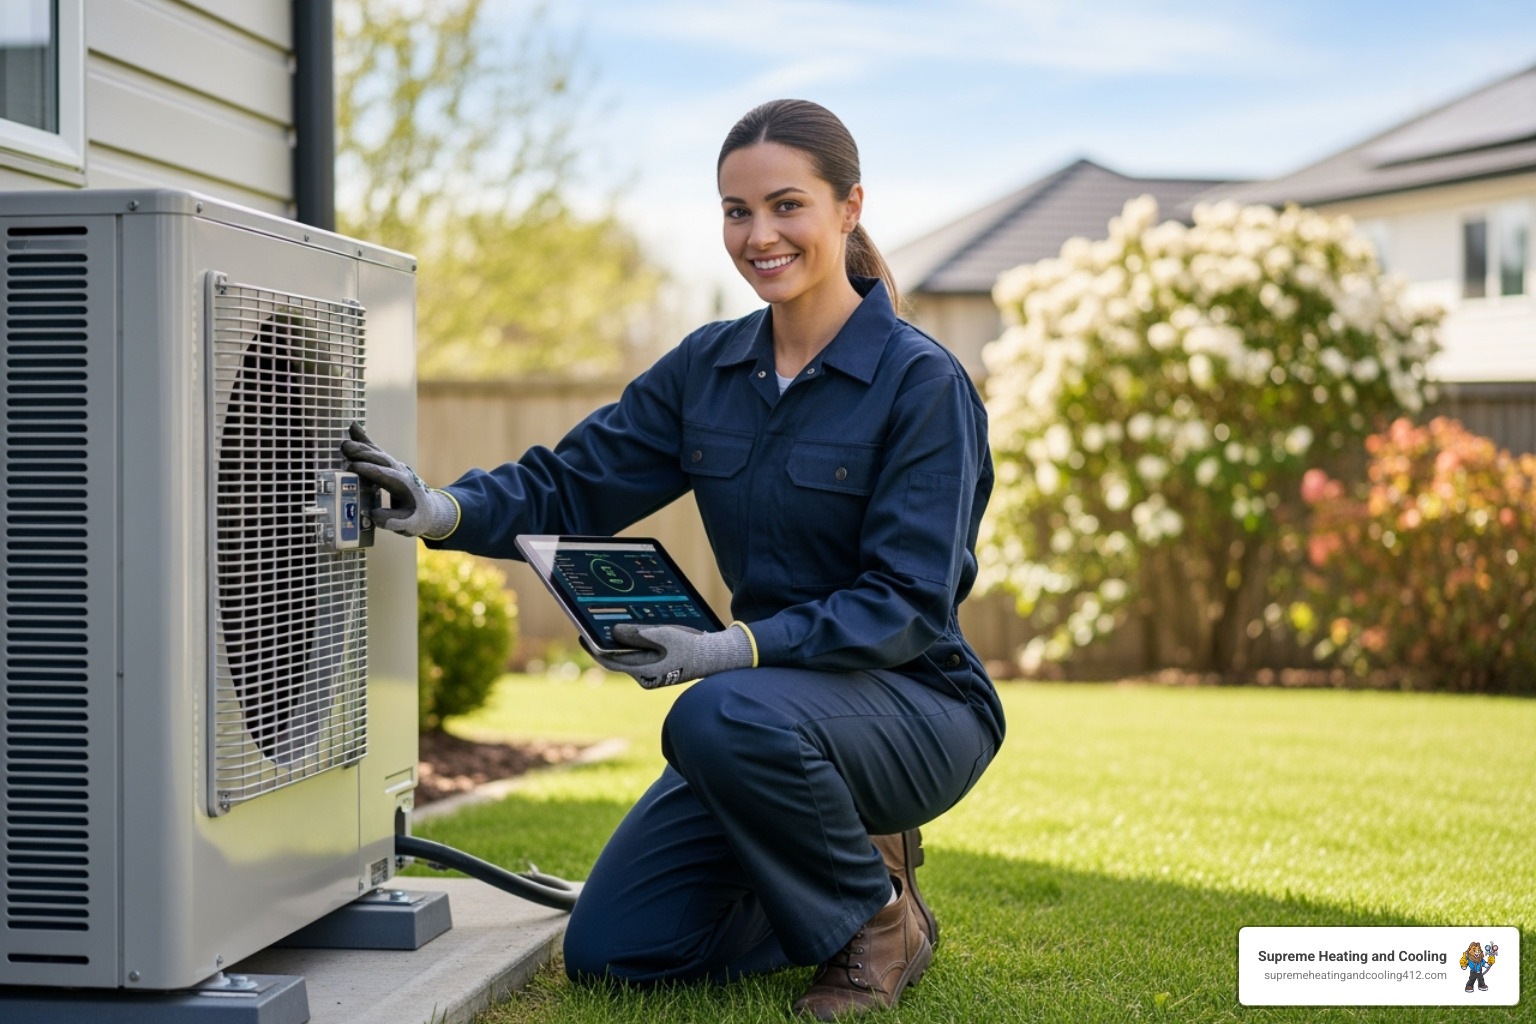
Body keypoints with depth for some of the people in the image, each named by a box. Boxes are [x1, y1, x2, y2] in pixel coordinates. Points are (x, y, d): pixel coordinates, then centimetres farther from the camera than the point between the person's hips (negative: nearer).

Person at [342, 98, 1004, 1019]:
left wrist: (732, 650, -32)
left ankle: (882, 913, -9)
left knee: (724, 718, -37)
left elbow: (907, 604, -20)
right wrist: (444, 511, -20)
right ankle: (847, 864, 18)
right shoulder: (709, 367, 4)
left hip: (916, 703, -6)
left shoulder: (924, 383, -14)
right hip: (778, 708, 6)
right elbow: (569, 488, 0)